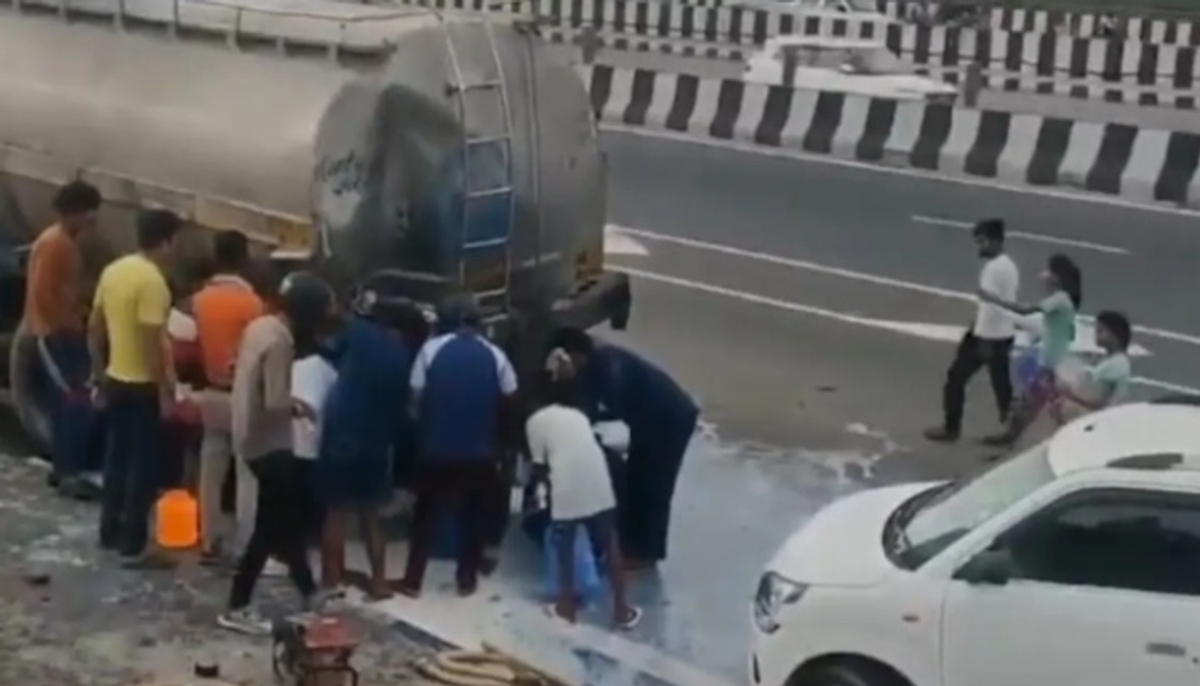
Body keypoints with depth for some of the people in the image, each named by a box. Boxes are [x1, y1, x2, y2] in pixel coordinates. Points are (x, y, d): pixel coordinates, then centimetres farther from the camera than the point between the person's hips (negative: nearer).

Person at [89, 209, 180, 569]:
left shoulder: (113, 270, 5)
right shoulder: (152, 280, -21)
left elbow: (94, 330, 11)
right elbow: (152, 343, -24)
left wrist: (98, 375, 20)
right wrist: (165, 392, -18)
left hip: (116, 380, 9)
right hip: (143, 386, -9)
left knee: (117, 458, 19)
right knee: (144, 467, 0)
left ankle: (110, 532, 30)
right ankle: (133, 547, 3)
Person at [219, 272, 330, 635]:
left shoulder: (259, 326, 6)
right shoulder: (280, 340, -23)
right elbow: (275, 402, -26)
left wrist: (290, 403, 8)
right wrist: (297, 407, -6)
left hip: (251, 434, 10)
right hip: (268, 442, -10)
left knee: (286, 514, 19)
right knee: (272, 525, 0)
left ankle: (309, 592, 30)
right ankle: (237, 608, 7)